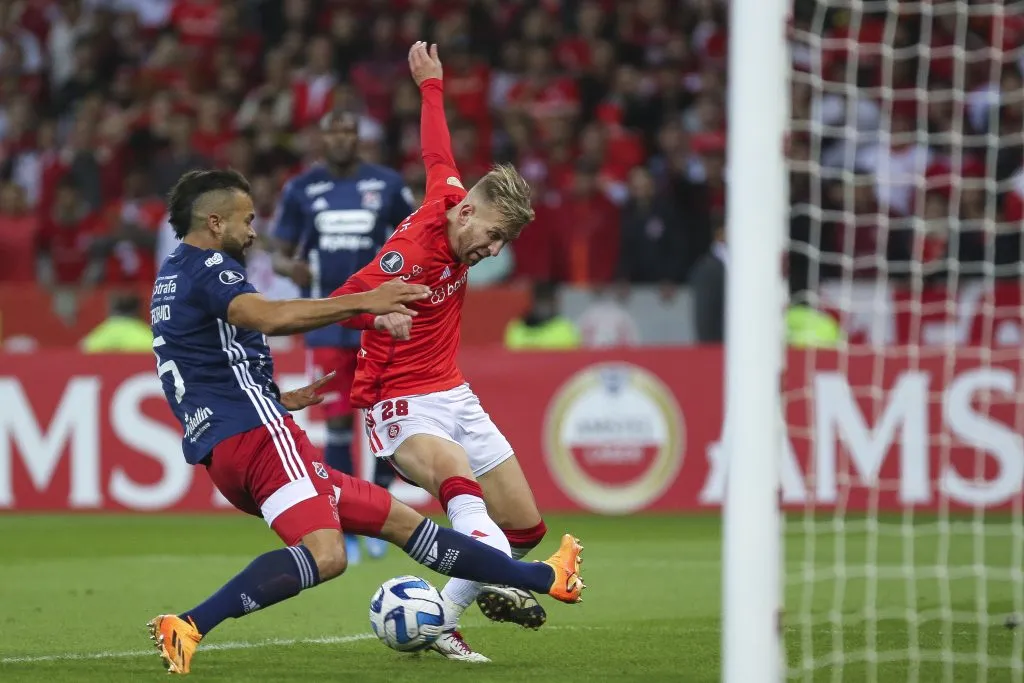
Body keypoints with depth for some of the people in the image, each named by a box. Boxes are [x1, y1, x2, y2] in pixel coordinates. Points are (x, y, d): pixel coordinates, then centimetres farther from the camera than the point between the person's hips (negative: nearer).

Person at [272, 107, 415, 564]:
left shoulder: (387, 184, 4)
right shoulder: (301, 189, 5)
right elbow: (280, 253, 8)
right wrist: (290, 267, -15)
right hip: (326, 323, 0)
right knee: (338, 426, -2)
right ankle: (346, 530, 8)